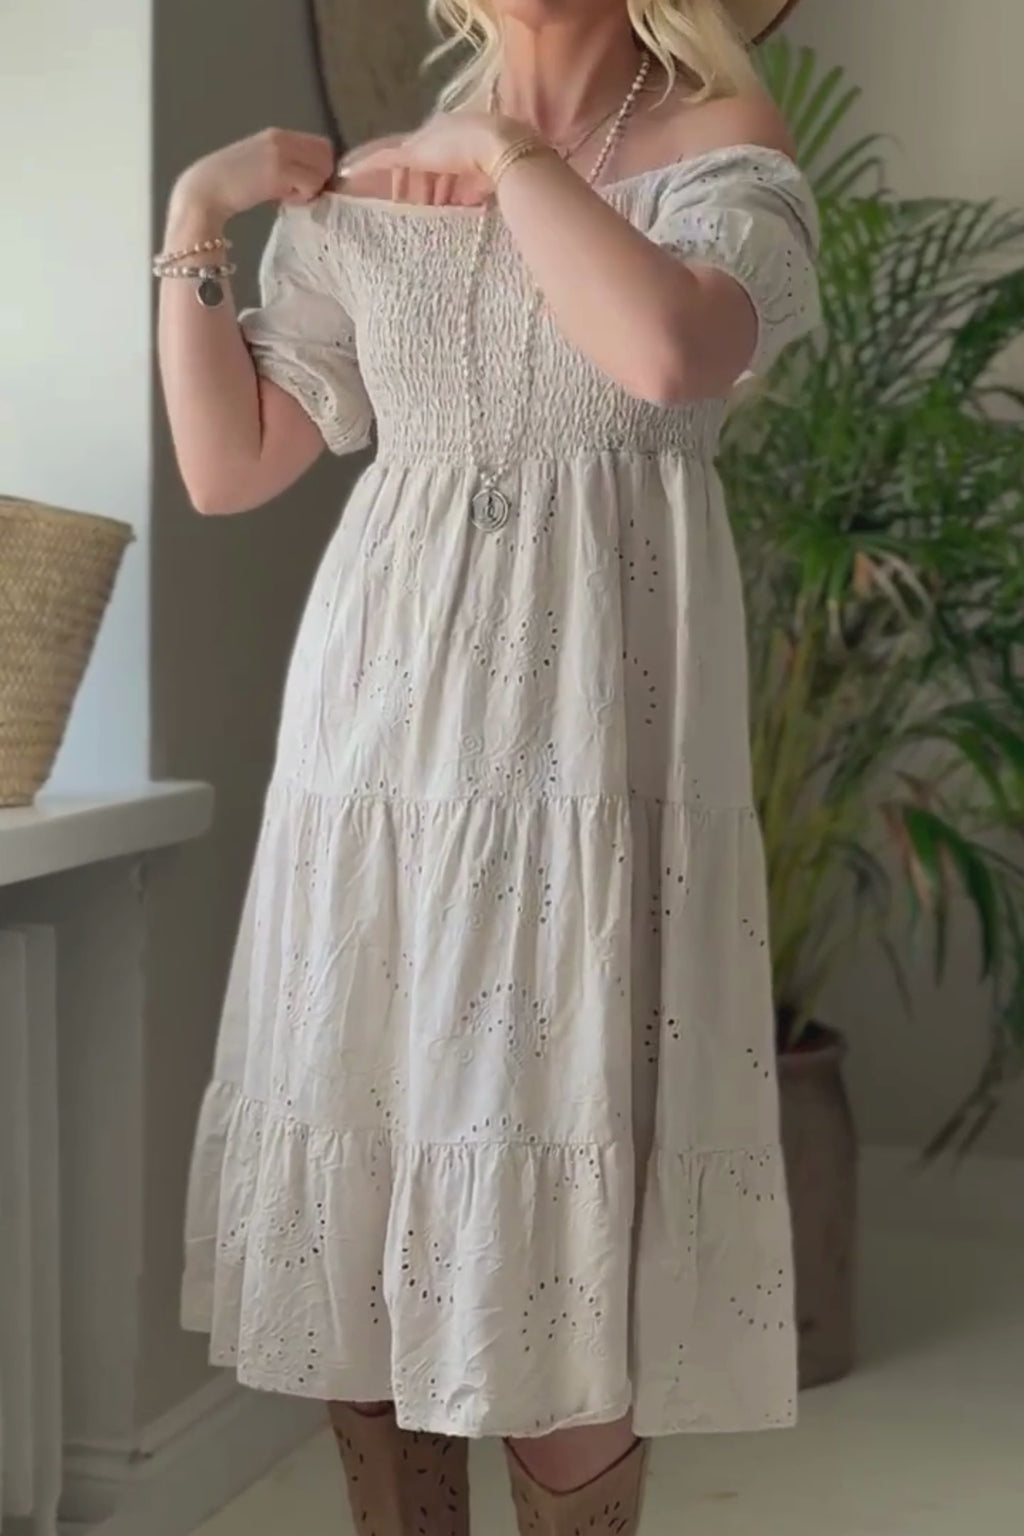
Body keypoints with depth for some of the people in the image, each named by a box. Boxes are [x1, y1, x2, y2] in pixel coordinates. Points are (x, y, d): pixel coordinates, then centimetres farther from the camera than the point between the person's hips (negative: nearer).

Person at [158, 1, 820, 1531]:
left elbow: (668, 348, -20)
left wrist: (514, 154, -7)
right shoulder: (369, 195, 13)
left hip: (592, 730, -4)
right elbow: (225, 464, 12)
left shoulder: (721, 138, 2)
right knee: (363, 1210, 6)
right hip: (382, 718, 4)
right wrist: (193, 223, 4)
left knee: (565, 1224, -4)